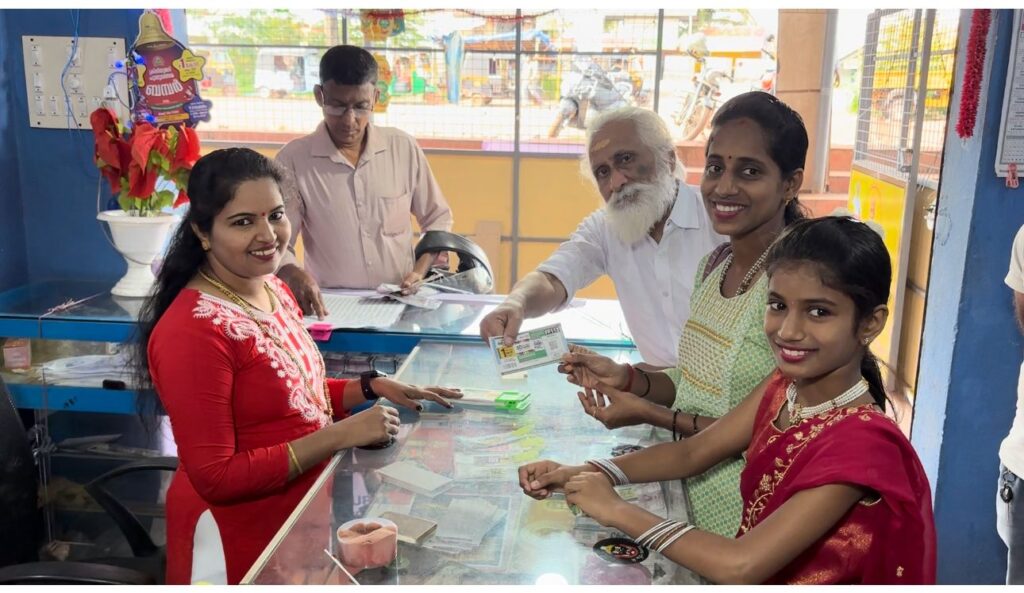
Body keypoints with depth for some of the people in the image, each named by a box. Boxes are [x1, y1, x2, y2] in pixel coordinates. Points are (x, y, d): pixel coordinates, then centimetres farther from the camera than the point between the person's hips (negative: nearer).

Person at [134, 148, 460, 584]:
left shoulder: (272, 288, 0)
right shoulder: (193, 331, -26)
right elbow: (216, 479, -24)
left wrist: (374, 388, 0)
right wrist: (340, 435, -25)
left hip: (300, 516, 8)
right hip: (239, 540, -7)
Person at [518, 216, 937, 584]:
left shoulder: (860, 443, -27)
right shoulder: (783, 387, -4)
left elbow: (740, 566, -32)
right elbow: (692, 453, 4)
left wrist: (616, 509, -23)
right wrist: (581, 474, -8)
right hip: (759, 578, 6)